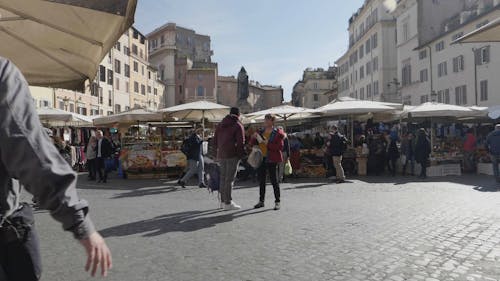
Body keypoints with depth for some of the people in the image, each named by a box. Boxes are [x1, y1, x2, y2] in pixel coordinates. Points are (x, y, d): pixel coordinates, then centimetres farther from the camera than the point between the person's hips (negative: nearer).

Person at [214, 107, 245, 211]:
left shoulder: (220, 124, 14)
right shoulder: (238, 125, -6)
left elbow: (215, 140, 15)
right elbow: (241, 142, -13)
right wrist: (241, 155, -5)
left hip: (221, 155, 7)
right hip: (232, 155, -6)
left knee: (223, 177, 14)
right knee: (230, 179, -4)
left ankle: (223, 201, 21)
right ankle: (228, 203, -2)